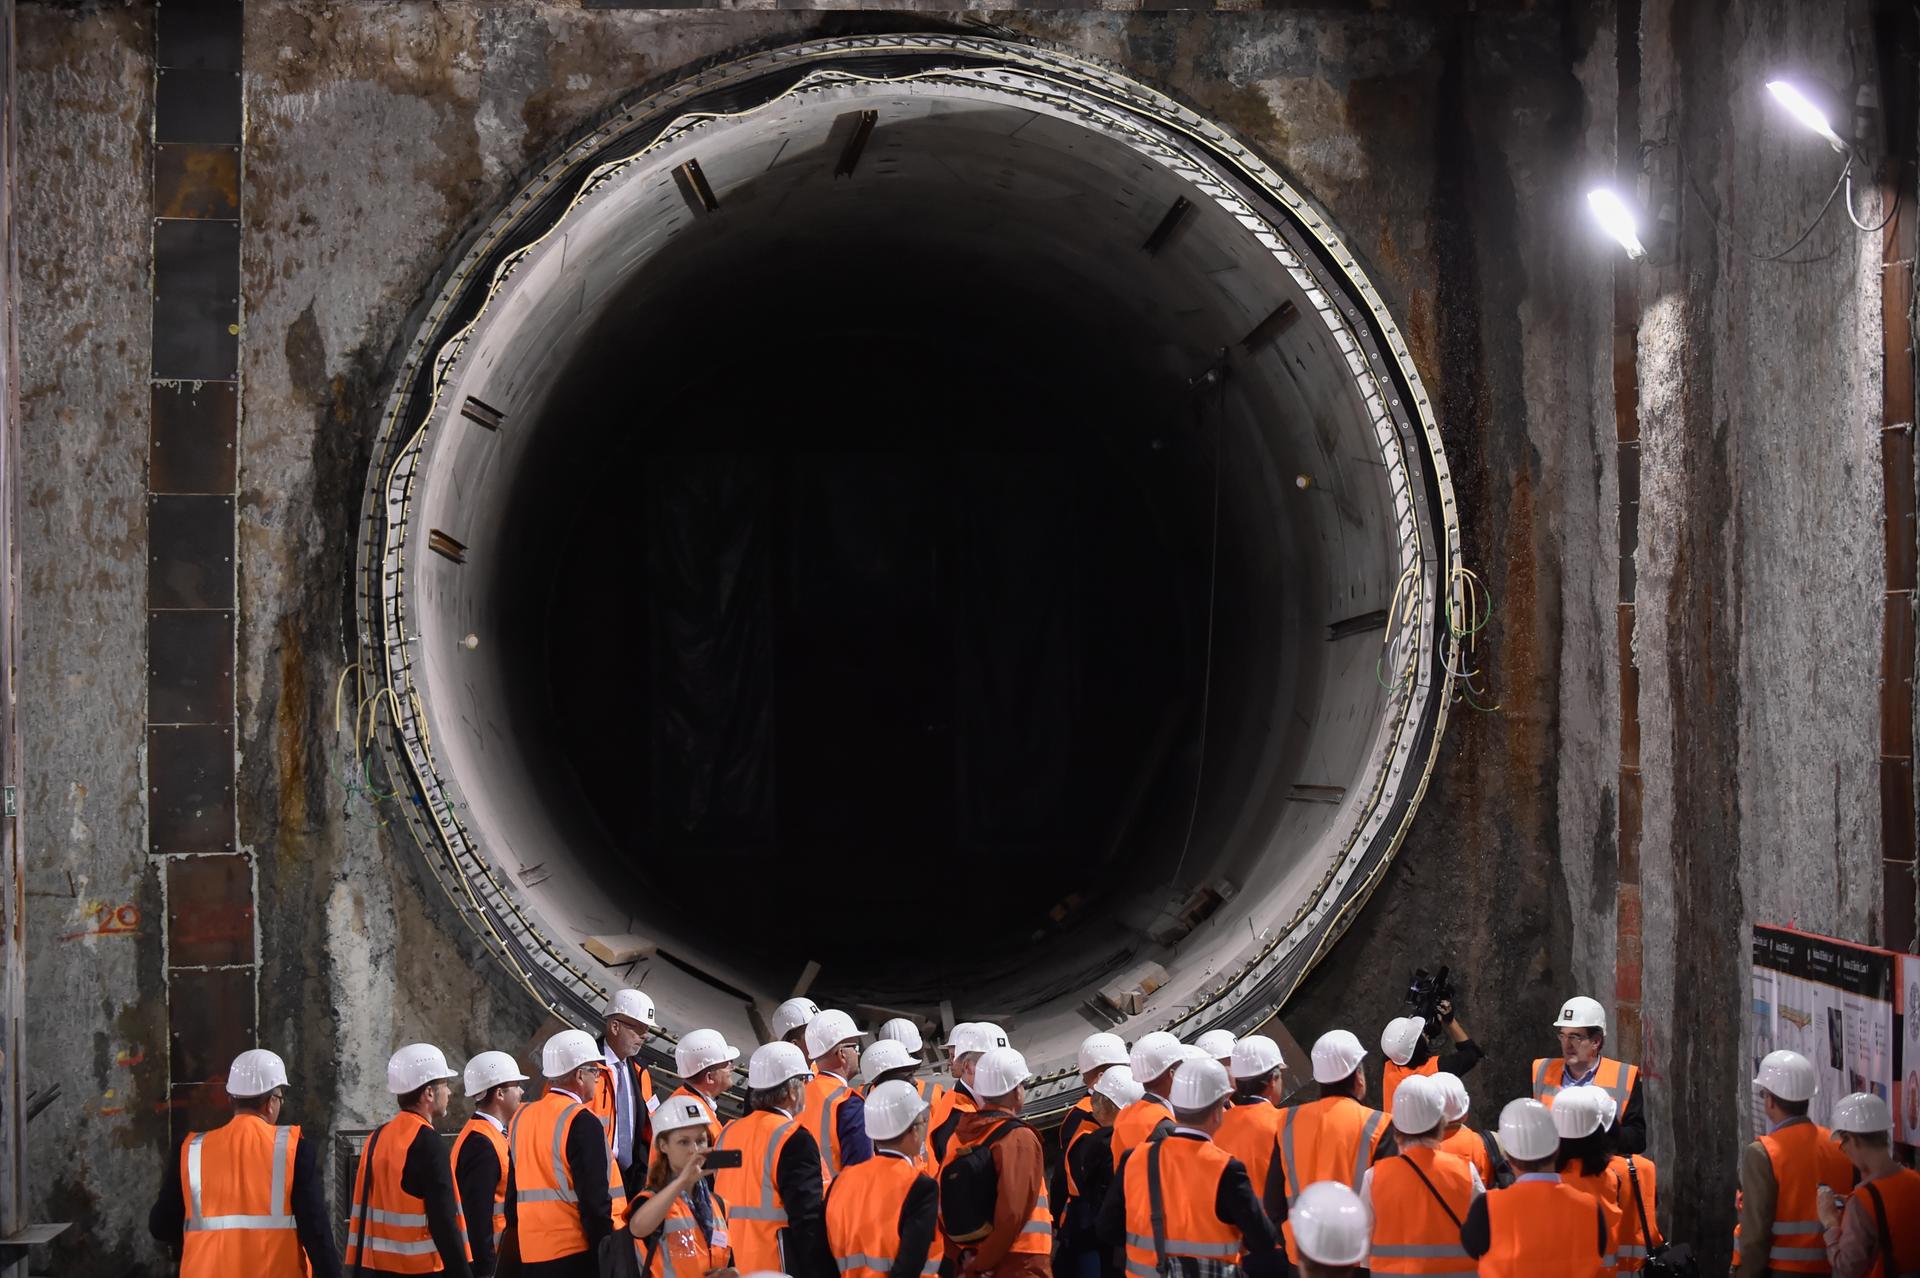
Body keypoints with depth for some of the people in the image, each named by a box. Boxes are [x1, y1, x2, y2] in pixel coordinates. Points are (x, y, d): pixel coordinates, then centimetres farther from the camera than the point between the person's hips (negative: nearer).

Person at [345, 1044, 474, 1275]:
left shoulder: (377, 1139, 10)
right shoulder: (427, 1144, -14)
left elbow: (361, 1213, 13)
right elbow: (444, 1221, -17)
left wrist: (356, 1267, 18)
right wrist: (461, 1271, -15)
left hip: (377, 1266, 8)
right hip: (421, 1269, -8)